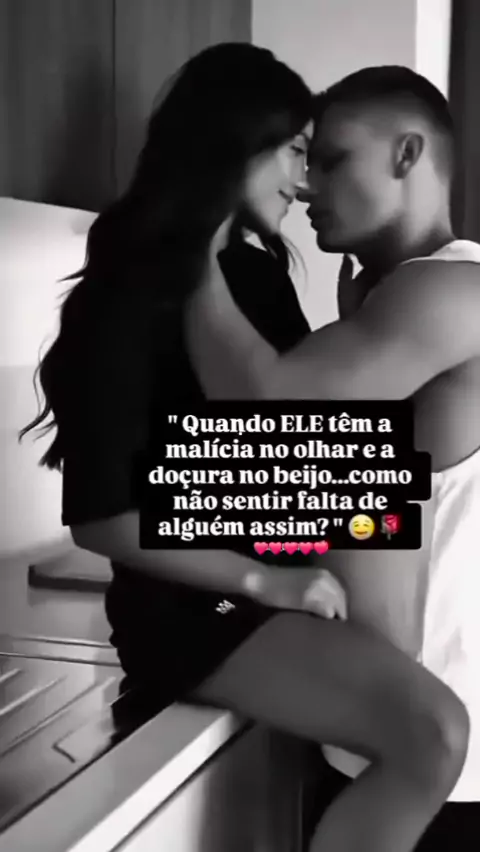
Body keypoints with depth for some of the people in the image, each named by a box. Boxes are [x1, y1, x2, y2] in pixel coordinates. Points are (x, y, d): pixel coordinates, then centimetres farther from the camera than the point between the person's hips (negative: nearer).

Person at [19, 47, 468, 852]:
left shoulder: (260, 272, 8)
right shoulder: (128, 300, -13)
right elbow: (102, 517, -16)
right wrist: (268, 583, -17)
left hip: (278, 568, 8)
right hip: (192, 601, -8)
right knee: (430, 735, -22)